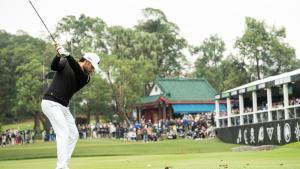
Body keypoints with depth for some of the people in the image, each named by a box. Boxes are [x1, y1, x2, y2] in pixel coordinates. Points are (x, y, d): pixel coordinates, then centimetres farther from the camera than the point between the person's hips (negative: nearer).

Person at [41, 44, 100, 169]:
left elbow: (77, 69, -15)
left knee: (73, 134, 8)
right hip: (51, 103, -8)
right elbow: (54, 66, -22)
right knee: (63, 133, -18)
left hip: (64, 107, 8)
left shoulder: (85, 77, 6)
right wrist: (58, 55, -42)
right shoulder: (65, 63, -2)